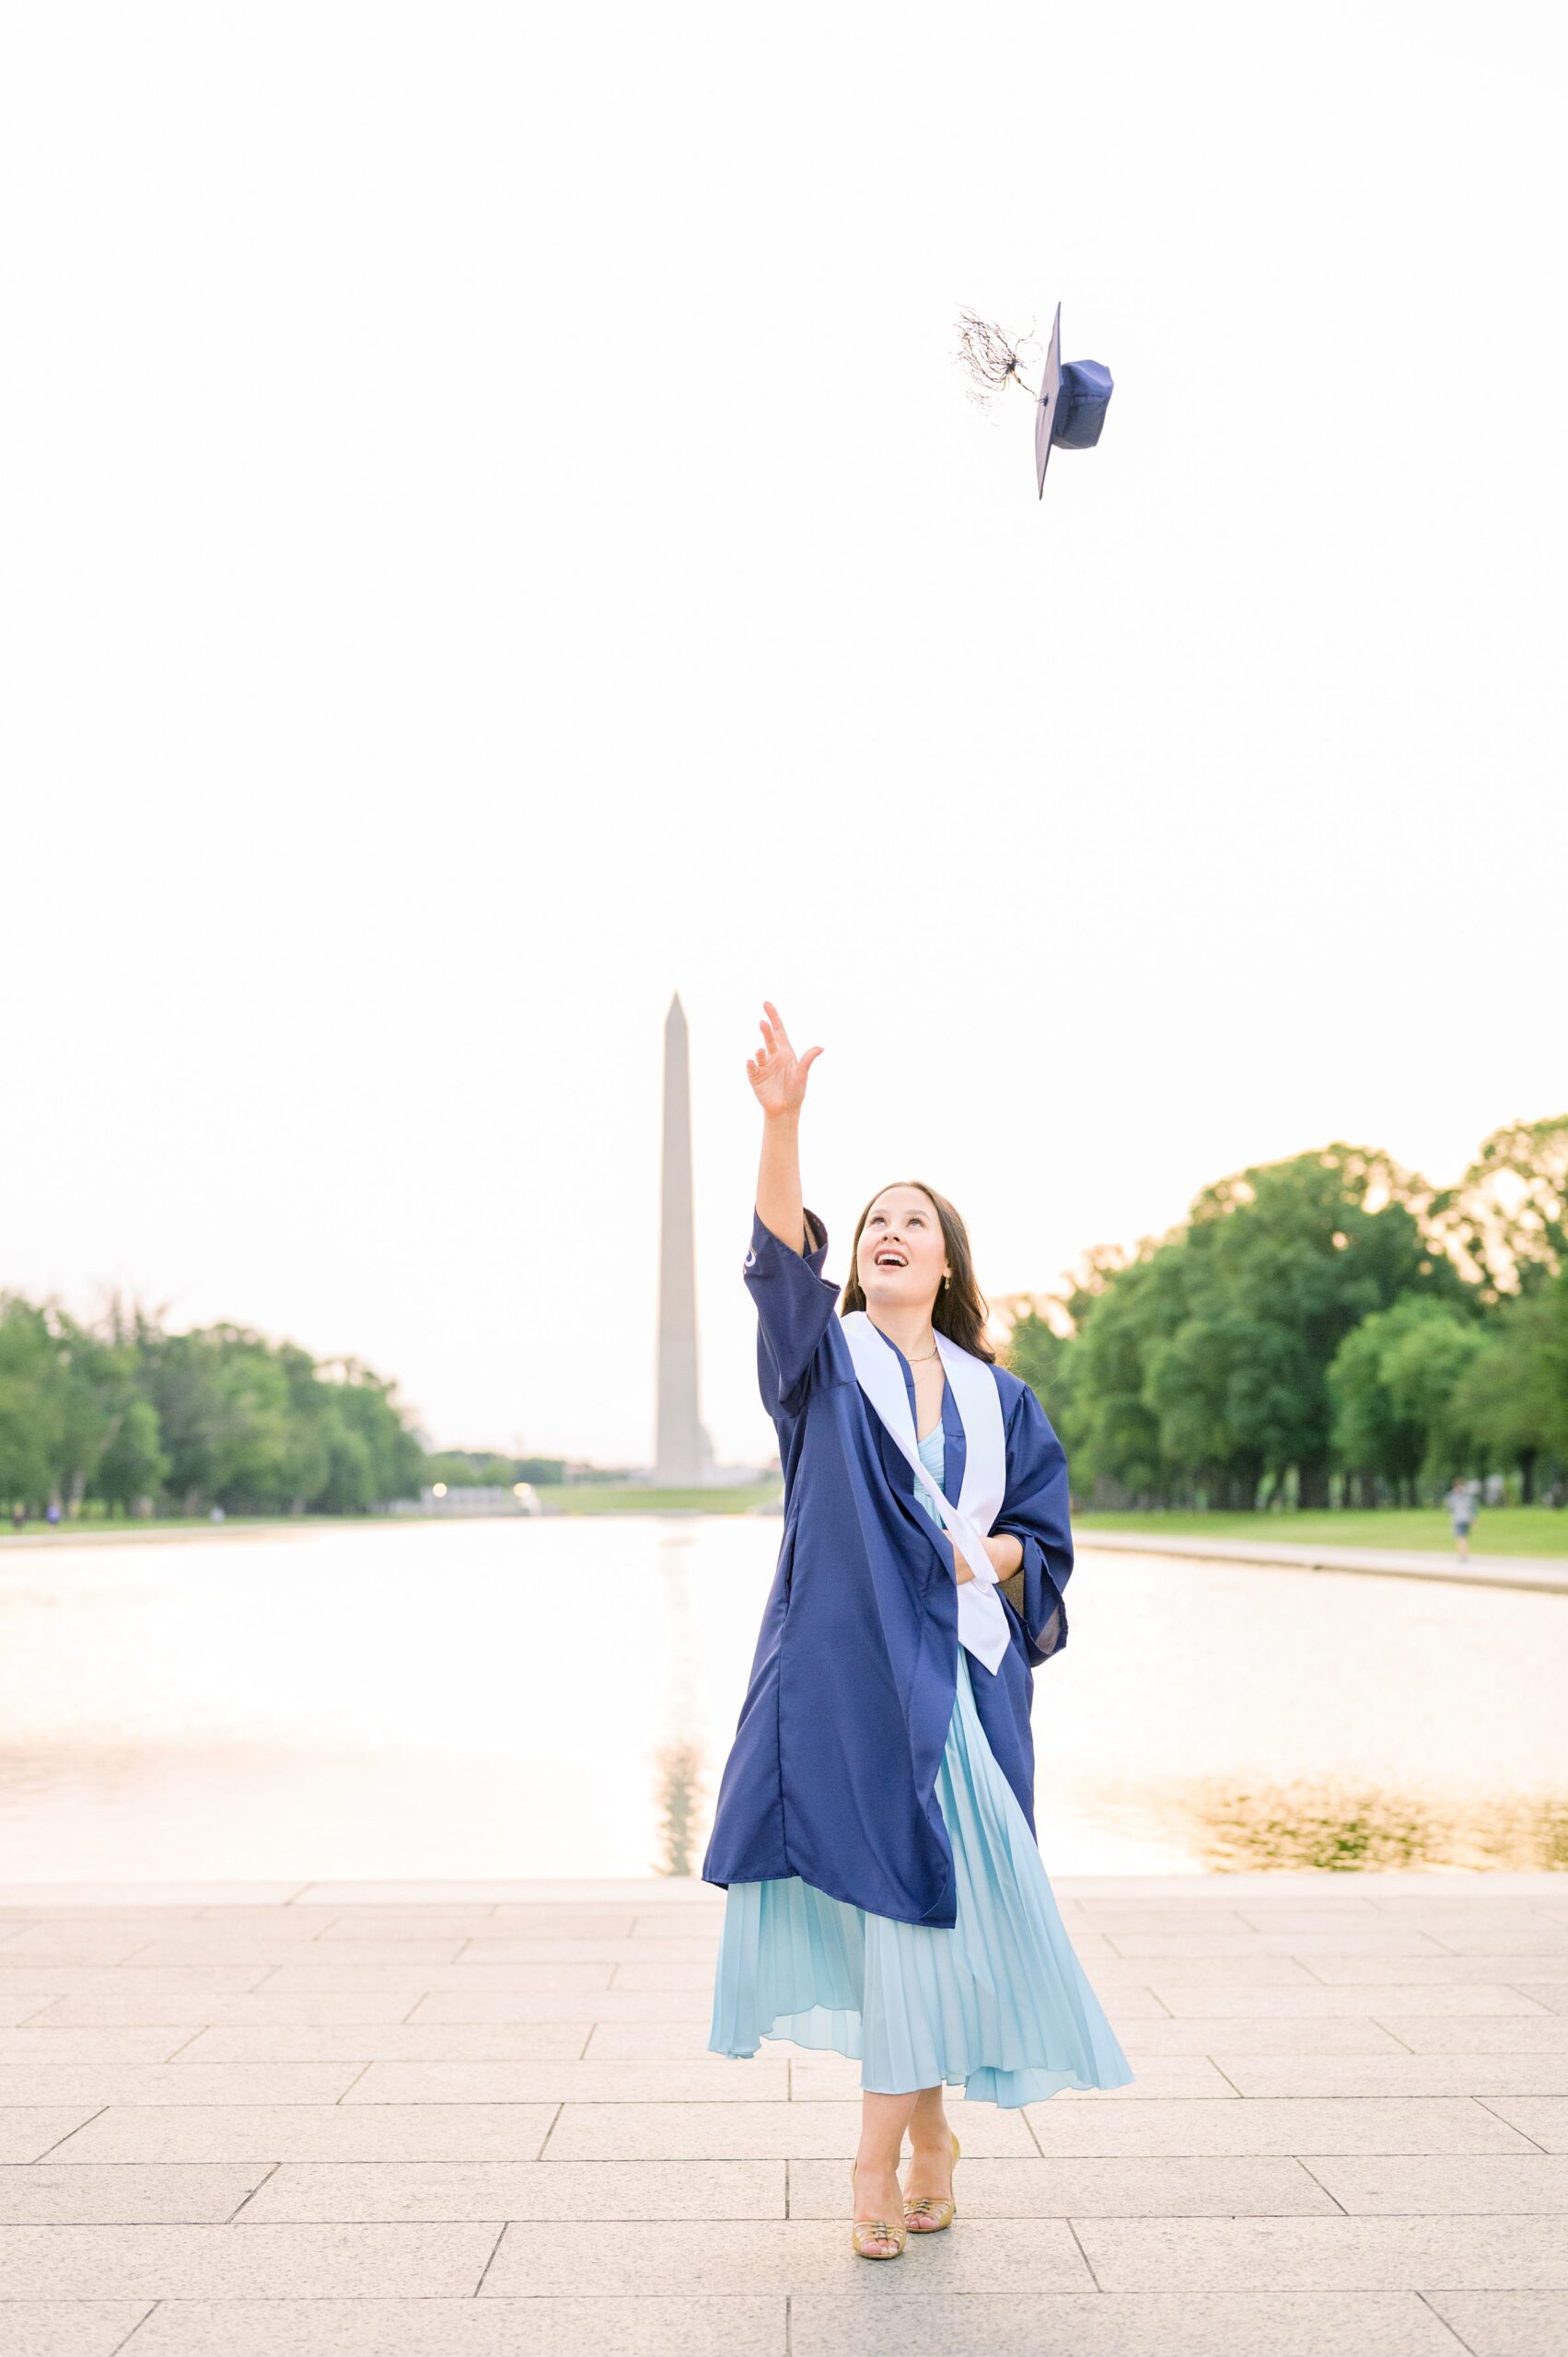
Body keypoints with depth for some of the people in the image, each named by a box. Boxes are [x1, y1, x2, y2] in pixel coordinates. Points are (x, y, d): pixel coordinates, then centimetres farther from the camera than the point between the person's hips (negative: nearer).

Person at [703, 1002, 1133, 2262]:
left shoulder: (1000, 1401, 13)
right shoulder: (827, 1362, 4)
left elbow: (1044, 1538, 14)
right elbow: (780, 1258, -16)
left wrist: (981, 1558, -10)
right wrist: (782, 1119, -31)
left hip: (960, 1675, 2)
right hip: (846, 1672, -2)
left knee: (936, 1902, -1)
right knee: (885, 1900, 0)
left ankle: (882, 2155, 13)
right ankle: (927, 2133, 18)